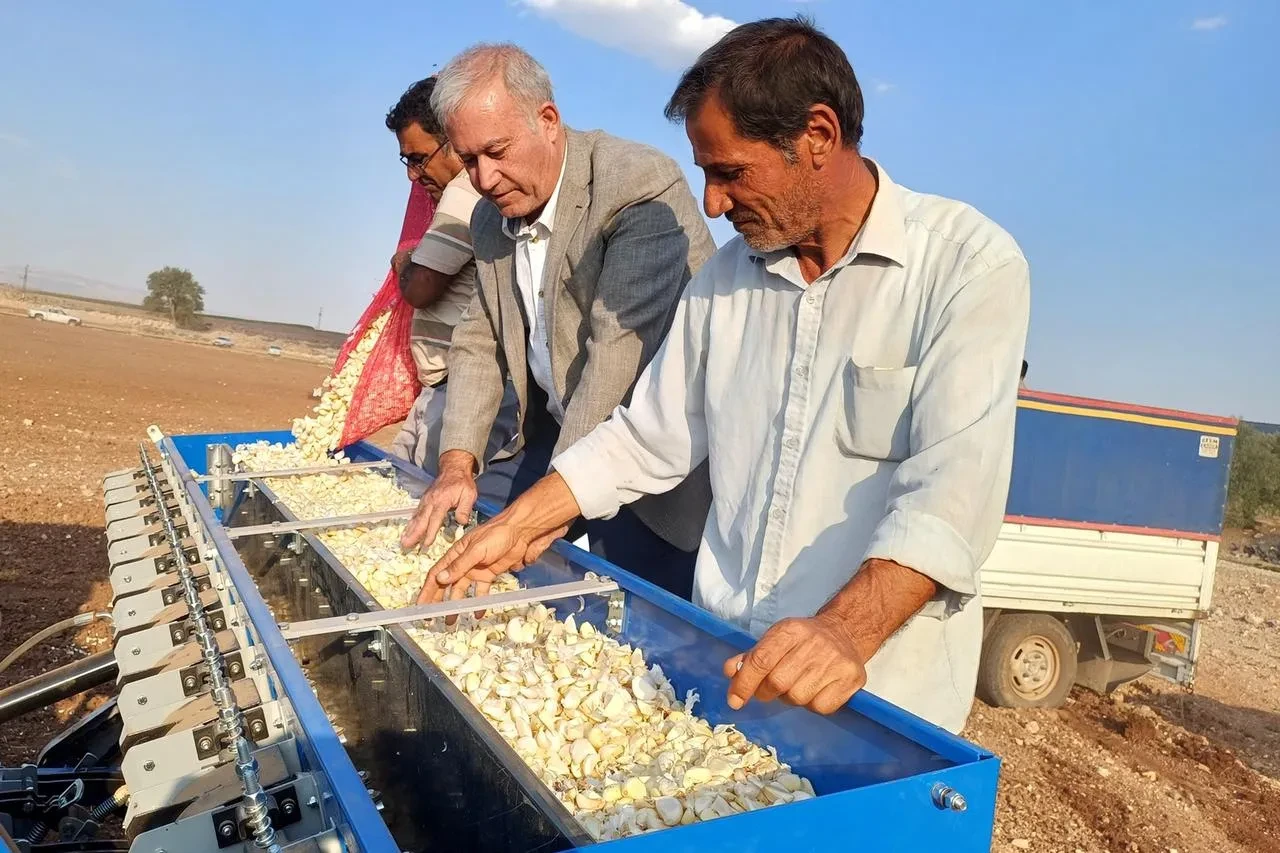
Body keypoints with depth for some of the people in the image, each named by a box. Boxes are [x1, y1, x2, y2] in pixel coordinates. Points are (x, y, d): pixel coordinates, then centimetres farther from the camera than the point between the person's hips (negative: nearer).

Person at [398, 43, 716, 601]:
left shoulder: (641, 184, -19)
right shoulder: (489, 218, 7)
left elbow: (622, 350, -26)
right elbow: (478, 343, 12)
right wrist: (457, 464, -1)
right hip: (557, 433, 7)